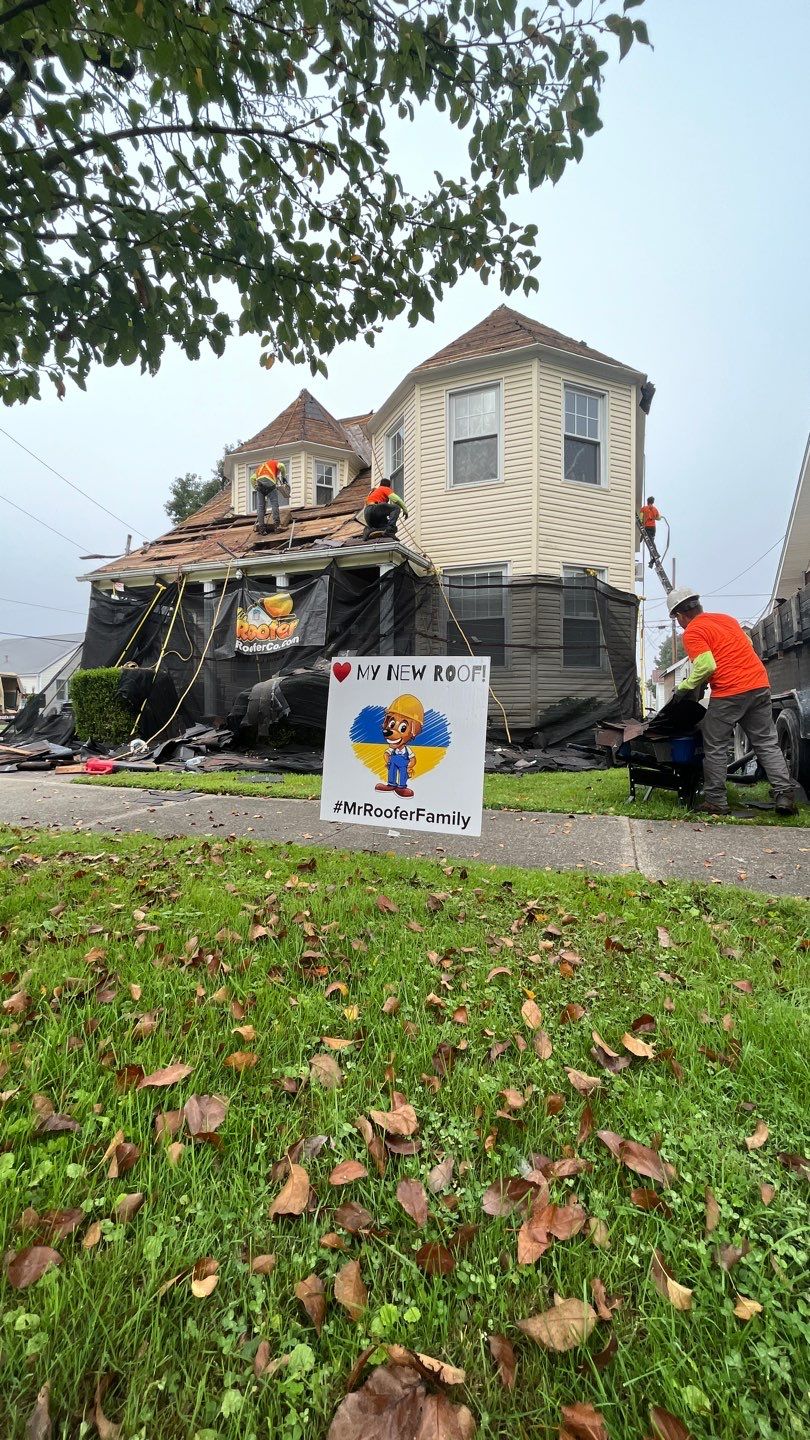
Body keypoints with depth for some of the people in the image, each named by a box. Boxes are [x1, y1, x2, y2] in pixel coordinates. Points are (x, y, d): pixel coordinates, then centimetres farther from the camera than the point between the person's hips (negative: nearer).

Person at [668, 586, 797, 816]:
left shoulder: (692, 633, -6)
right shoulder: (726, 618, 18)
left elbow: (706, 666, -16)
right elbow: (747, 645, 26)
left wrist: (685, 686, -3)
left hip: (729, 694, -7)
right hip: (760, 685, 7)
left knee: (715, 749, 5)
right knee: (767, 743, 13)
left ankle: (716, 801, 9)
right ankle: (785, 794, 7)